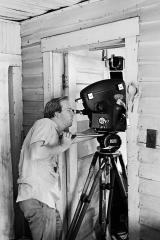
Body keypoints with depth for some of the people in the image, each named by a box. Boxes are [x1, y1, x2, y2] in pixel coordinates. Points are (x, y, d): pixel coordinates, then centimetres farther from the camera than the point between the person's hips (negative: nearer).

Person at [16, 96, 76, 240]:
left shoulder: (54, 131, 21)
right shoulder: (45, 123, -9)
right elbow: (36, 153, -25)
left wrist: (65, 140, 10)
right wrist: (63, 146, -15)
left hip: (45, 197, 10)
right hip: (36, 197, -10)